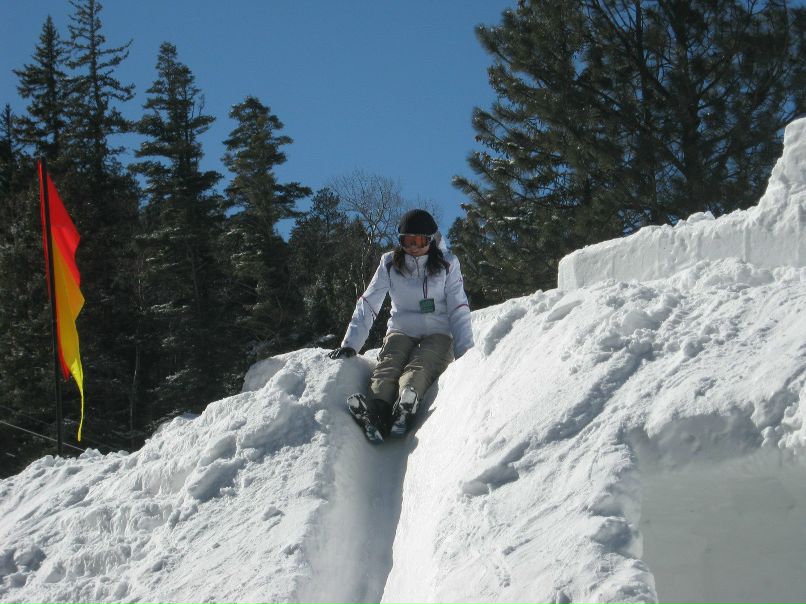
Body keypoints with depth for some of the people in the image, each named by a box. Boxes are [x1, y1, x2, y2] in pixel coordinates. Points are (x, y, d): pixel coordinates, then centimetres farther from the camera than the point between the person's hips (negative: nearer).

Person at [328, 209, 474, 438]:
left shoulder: (447, 264, 3)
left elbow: (459, 310, -1)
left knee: (418, 367, -34)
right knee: (388, 365, -32)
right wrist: (349, 345, -8)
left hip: (437, 335, -1)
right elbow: (367, 305, 3)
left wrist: (465, 353, -13)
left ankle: (405, 405, -63)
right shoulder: (390, 264, 6)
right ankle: (376, 410, -59)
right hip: (401, 331, 1)